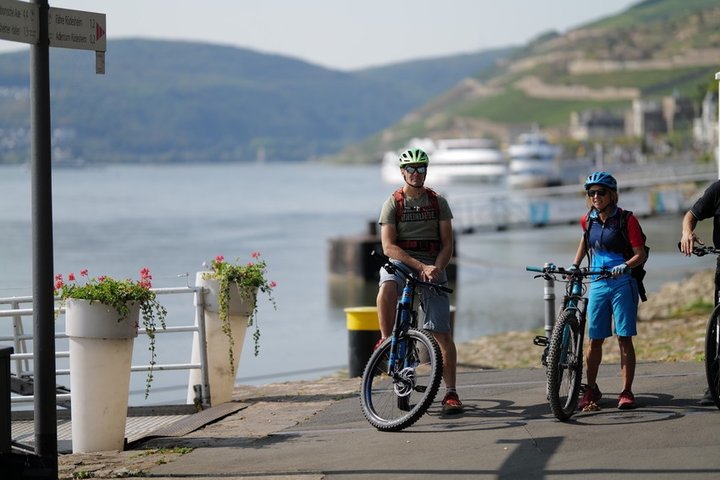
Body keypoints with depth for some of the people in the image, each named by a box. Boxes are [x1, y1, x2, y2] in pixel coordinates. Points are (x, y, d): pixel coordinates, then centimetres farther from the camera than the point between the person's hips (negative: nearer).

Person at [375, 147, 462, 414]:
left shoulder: (438, 203, 8)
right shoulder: (393, 204, 1)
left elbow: (447, 244, 4)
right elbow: (388, 246, -9)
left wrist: (437, 267, -17)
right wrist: (420, 266, -20)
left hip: (433, 267, 1)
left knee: (441, 332, -6)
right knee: (387, 288, -39)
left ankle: (451, 392, -3)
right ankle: (386, 341, -19)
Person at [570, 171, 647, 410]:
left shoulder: (626, 220, -7)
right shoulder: (588, 220, 7)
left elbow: (641, 254, -8)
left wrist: (625, 266, -26)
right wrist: (574, 265, 19)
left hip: (623, 283, -4)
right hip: (598, 284, 4)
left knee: (624, 338, -4)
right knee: (595, 339, 4)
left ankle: (626, 391, 1)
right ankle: (591, 389, 16)